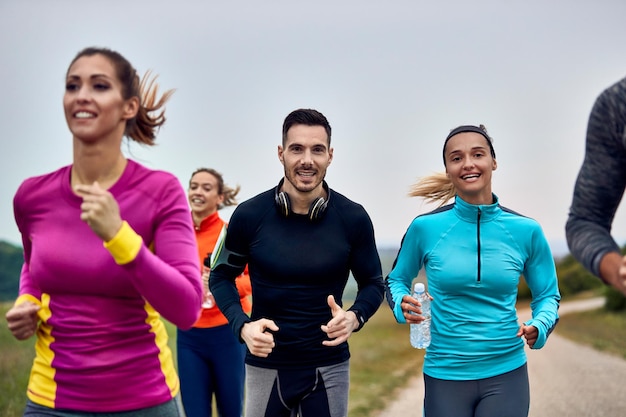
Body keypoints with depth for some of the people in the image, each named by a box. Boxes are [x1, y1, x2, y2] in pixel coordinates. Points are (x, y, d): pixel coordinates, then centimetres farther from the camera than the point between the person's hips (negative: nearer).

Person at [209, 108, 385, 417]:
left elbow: (372, 283, 4)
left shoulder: (353, 218, -7)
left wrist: (354, 317, -17)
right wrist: (242, 326, -14)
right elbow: (221, 276, 3)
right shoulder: (249, 215, -9)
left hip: (329, 366, 0)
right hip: (265, 366, 0)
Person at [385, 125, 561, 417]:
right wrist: (402, 305, -12)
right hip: (444, 375, 0)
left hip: (506, 374, 0)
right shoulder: (425, 228, -7)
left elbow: (548, 295, 9)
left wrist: (539, 327, -12)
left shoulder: (526, 231, -4)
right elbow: (395, 280, 10)